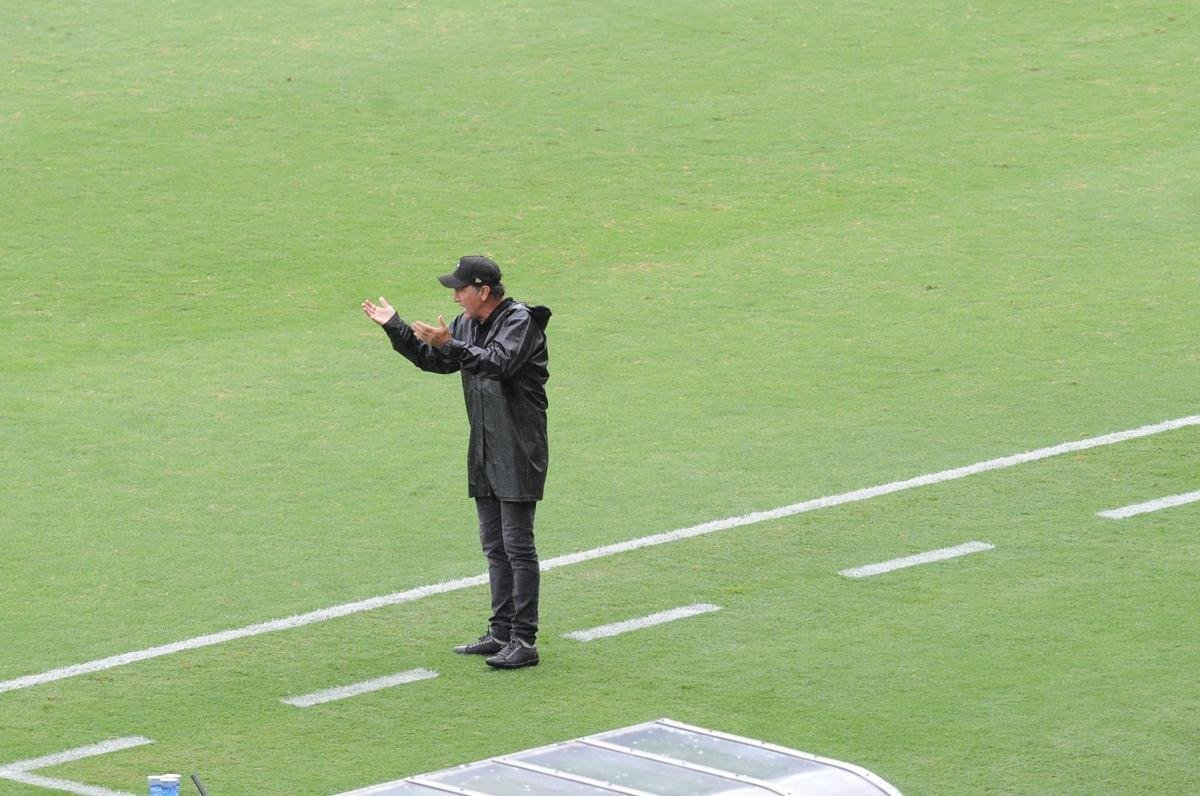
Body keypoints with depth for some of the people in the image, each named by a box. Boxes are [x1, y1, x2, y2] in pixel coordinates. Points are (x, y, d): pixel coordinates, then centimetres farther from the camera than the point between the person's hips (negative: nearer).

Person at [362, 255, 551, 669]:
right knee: (494, 546, 13)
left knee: (517, 545, -9)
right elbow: (432, 358, 23)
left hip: (518, 452, -9)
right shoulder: (468, 324, 13)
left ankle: (524, 641, -9)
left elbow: (500, 363, -31)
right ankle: (501, 633, 21)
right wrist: (394, 326, 15)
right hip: (485, 453, 9)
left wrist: (451, 344, -39)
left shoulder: (519, 321, -14)